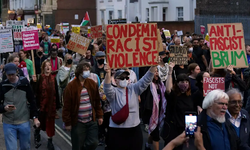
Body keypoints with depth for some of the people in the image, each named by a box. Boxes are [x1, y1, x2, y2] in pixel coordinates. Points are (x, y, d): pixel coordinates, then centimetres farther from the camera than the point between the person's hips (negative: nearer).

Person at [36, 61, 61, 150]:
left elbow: (56, 92, 5)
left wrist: (57, 105, 5)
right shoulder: (39, 78, -7)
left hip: (51, 105, 2)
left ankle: (50, 140, 14)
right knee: (40, 121, 14)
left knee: (50, 122, 4)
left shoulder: (53, 79, 3)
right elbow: (35, 91, -7)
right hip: (41, 104, -2)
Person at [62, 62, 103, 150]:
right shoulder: (71, 86, -10)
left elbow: (97, 101, 10)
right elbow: (67, 107, -9)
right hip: (77, 123, -4)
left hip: (91, 121, 4)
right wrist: (67, 123, -8)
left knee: (94, 143, 1)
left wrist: (99, 116, 8)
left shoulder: (92, 83, 3)